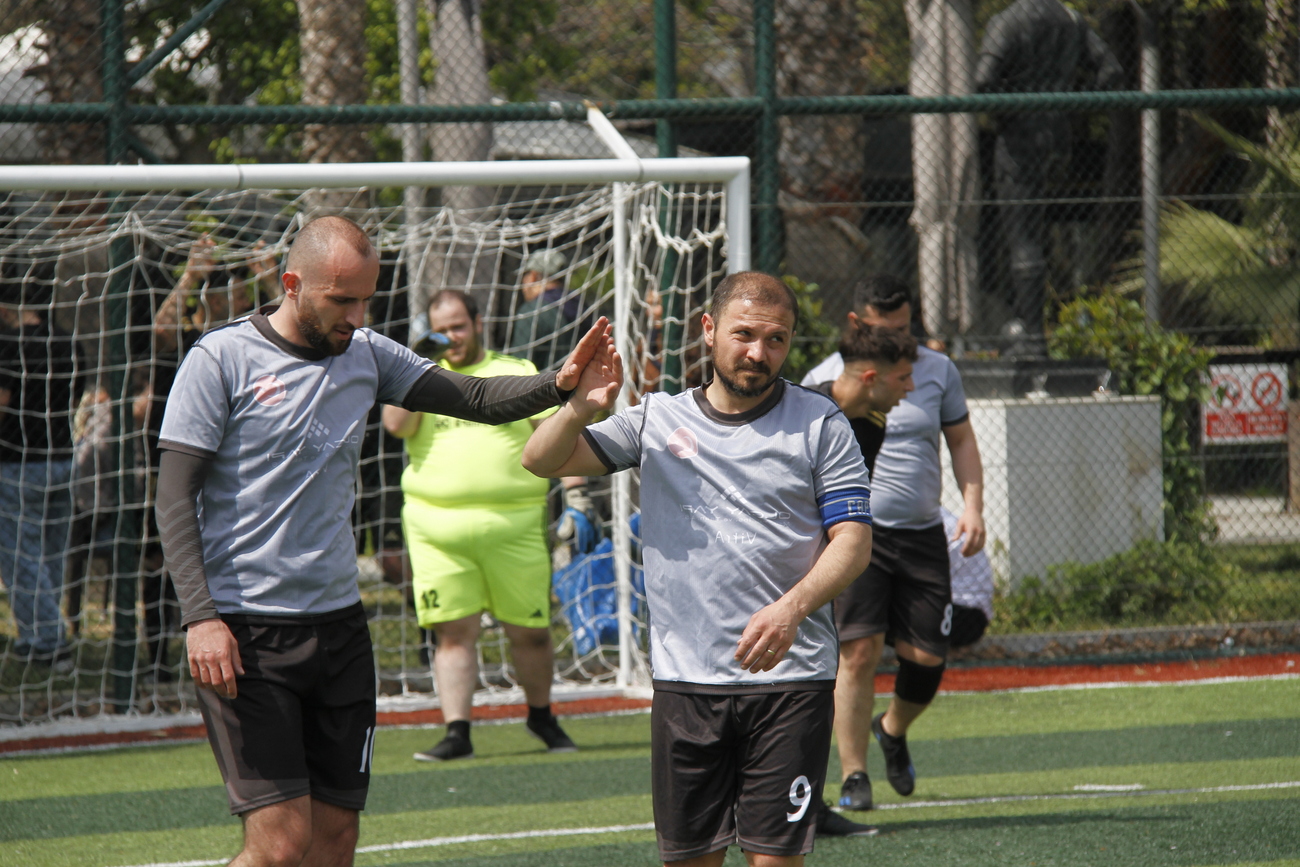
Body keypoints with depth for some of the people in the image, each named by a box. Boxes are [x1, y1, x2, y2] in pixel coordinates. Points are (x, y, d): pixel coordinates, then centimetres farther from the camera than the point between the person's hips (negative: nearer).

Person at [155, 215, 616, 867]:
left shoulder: (365, 354, 10)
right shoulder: (221, 360, -6)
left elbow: (477, 399, 10)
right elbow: (174, 499, -8)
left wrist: (559, 385, -11)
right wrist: (200, 617, -18)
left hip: (338, 620, 6)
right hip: (244, 633, -6)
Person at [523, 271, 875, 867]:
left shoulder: (820, 424, 5)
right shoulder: (656, 419, 10)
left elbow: (852, 539, -1)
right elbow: (541, 460, 6)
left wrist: (792, 608, -20)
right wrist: (579, 409, -17)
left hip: (789, 678, -2)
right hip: (684, 681, 2)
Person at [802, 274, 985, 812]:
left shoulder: (937, 371, 7)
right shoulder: (825, 381, -2)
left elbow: (961, 440, 17)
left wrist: (973, 506, 4)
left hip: (922, 535, 3)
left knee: (925, 657, 0)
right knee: (859, 651, -14)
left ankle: (893, 730, 33)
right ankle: (853, 778, -7)